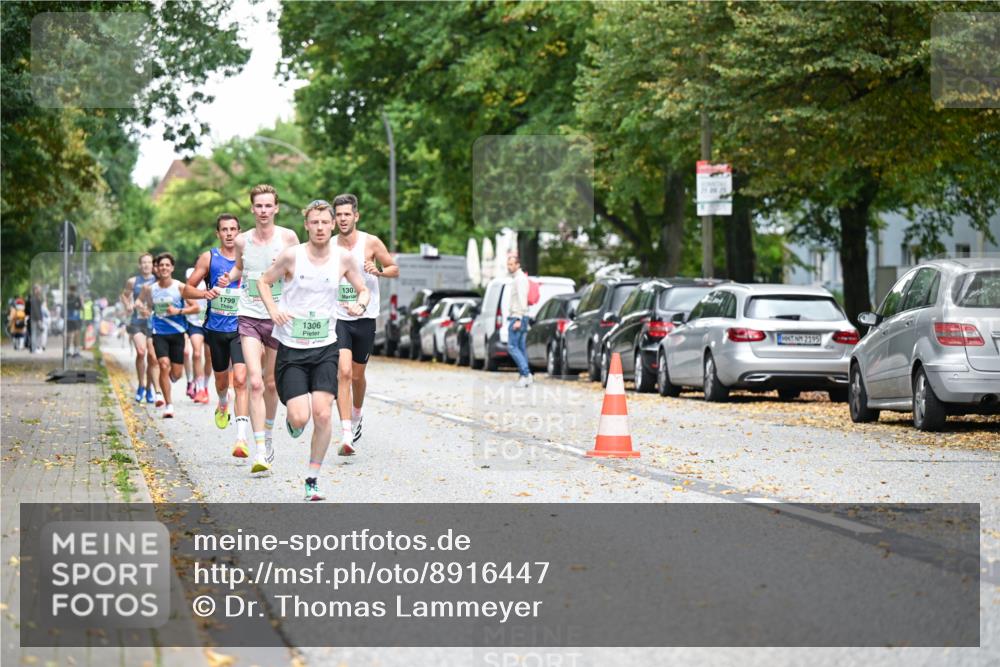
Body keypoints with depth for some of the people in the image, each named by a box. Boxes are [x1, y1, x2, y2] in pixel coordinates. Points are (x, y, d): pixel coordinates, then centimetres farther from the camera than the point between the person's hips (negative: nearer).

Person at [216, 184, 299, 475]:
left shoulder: (288, 238, -2)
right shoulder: (242, 240, 4)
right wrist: (228, 278, 2)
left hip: (279, 317, 0)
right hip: (249, 316, 0)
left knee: (271, 383, 13)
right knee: (255, 382, -15)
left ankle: (268, 436, 38)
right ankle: (260, 452, -19)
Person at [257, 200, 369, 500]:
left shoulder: (343, 258, -1)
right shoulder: (291, 255, -8)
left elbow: (363, 290, 13)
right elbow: (263, 281, 6)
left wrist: (360, 304, -10)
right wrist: (273, 310, -12)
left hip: (325, 348, 2)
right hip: (291, 348, -2)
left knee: (323, 413, -11)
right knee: (300, 419, -11)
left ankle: (313, 479, 4)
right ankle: (292, 419, 29)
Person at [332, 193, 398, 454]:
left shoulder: (371, 243, -3)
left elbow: (394, 269, 5)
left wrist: (378, 271, -15)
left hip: (365, 318, 0)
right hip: (338, 317, 0)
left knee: (357, 375, 13)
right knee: (343, 372, -18)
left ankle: (356, 417, 44)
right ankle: (346, 435, -23)